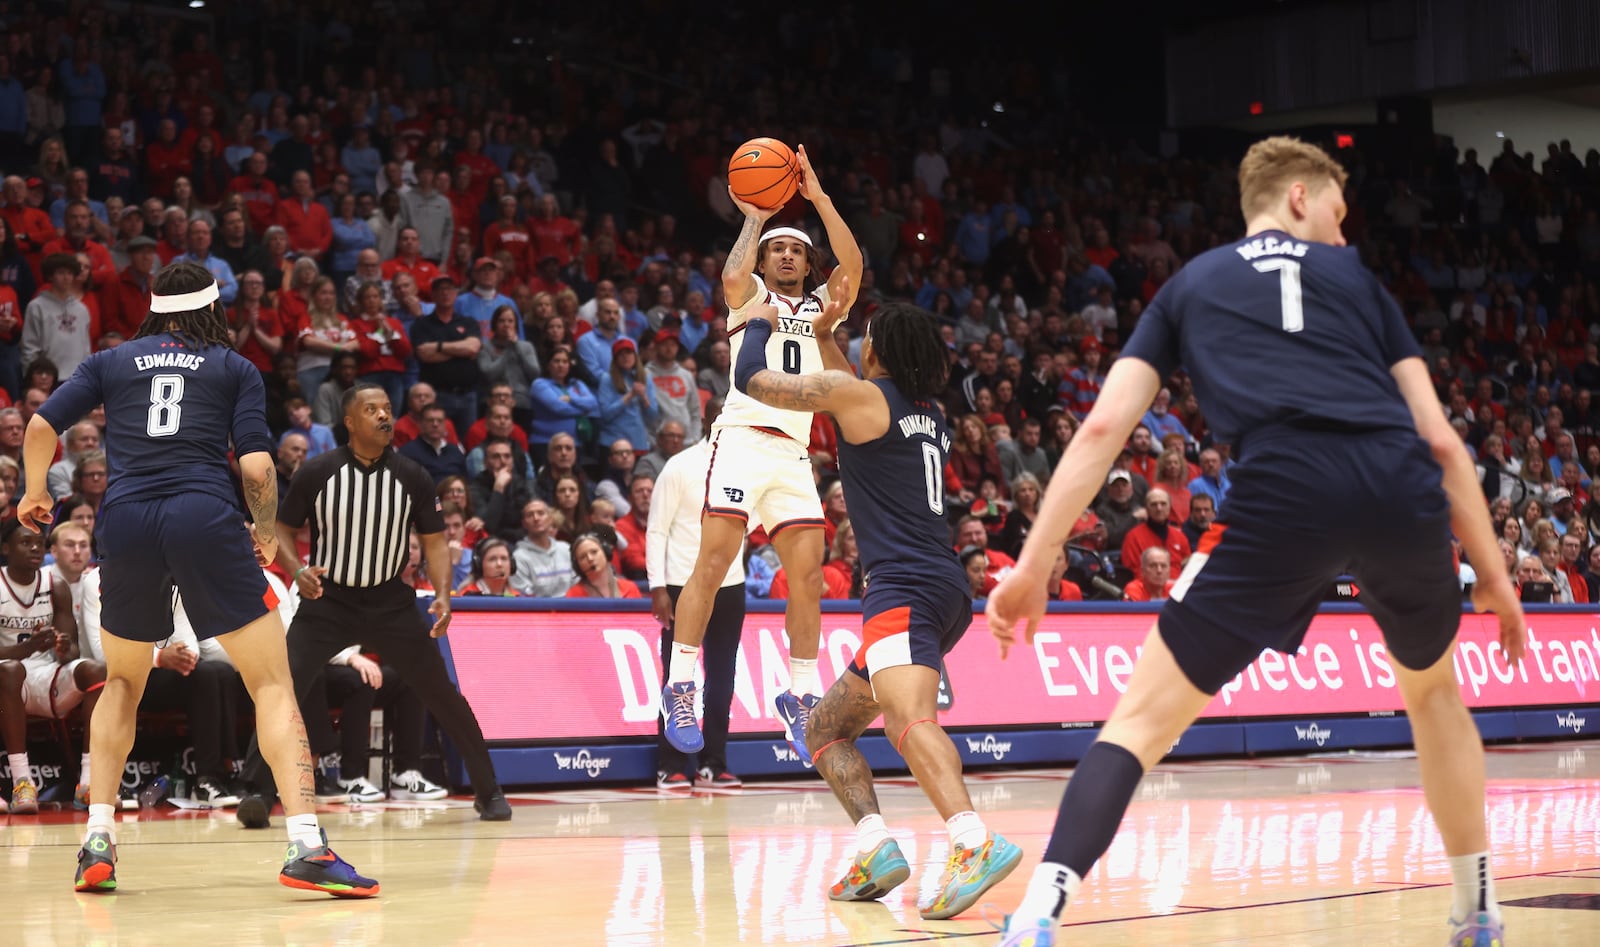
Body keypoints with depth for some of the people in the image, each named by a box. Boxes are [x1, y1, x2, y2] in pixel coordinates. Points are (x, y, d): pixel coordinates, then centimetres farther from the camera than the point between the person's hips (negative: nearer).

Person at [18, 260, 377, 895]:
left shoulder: (111, 362, 19)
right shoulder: (236, 368, 15)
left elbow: (41, 425, 10)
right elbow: (257, 467, 3)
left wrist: (35, 492, 29)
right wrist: (266, 531, 21)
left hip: (125, 521, 3)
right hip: (205, 519, -3)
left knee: (121, 683, 25)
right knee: (272, 683, 1)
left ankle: (98, 839, 15)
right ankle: (306, 847, -14)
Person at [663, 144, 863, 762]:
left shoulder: (819, 307, 23)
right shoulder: (752, 297, 12)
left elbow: (852, 263, 5)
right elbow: (732, 276, -14)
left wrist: (817, 197, 1)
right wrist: (754, 218, -1)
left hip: (794, 454, 5)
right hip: (744, 438, -5)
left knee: (807, 574, 0)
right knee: (713, 562, -13)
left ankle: (800, 696, 8)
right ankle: (680, 688, -11)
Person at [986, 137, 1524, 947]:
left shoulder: (1190, 284, 26)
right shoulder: (1357, 277, 27)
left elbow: (1104, 426, 14)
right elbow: (1440, 438, 21)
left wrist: (1033, 566, 13)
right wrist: (1492, 573, 26)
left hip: (1283, 492, -2)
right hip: (1401, 489, 2)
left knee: (1142, 720, 4)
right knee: (1434, 693, 31)